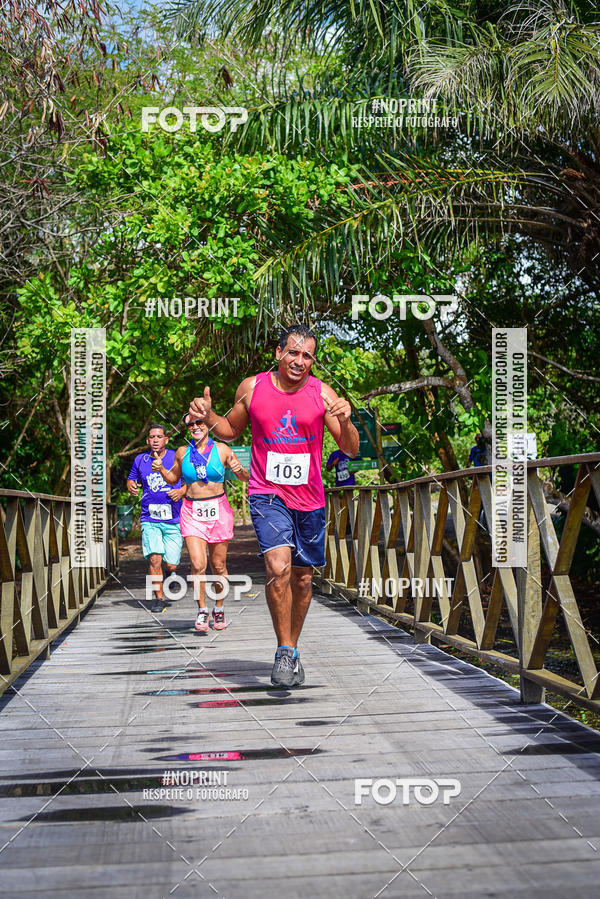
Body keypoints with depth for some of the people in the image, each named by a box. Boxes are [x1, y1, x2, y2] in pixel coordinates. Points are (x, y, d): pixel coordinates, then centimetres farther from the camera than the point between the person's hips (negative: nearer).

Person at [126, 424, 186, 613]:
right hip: (150, 519, 1)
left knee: (170, 565, -1)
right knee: (154, 558, -16)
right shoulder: (140, 460, 7)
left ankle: (170, 573, 37)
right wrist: (131, 488, -1)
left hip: (173, 519, -1)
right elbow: (131, 479, 22)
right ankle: (159, 598, 1)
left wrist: (181, 491, -13)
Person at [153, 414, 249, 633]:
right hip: (192, 512, 1)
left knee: (218, 565, 6)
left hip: (218, 510, 0)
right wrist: (161, 469, 2)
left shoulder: (221, 450, 0)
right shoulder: (183, 452, 5)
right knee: (198, 564, -13)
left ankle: (219, 609, 26)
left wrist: (240, 469, -17)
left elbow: (245, 477, 5)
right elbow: (173, 478, 21)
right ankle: (202, 610, 3)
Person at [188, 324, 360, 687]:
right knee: (278, 567, -22)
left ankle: (292, 648, 33)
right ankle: (284, 651, -7)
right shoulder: (252, 387, -1)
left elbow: (351, 450, -2)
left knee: (303, 579, 11)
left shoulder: (322, 393, -3)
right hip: (267, 494, -2)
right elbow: (231, 429, 16)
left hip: (309, 498, 2)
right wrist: (208, 416, -4)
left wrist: (344, 422, -23)